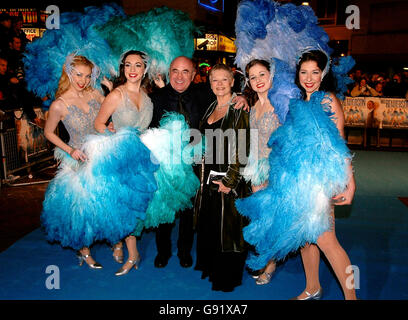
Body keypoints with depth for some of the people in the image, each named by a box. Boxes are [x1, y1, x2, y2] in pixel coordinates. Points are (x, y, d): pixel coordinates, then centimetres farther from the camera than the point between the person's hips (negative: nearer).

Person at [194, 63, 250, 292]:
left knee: (227, 228, 5)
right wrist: (204, 176, 12)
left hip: (229, 179, -7)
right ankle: (212, 268, 38)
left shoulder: (238, 110, -11)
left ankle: (228, 278, 23)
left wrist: (230, 181, -18)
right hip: (209, 177, 7)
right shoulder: (212, 108, 11)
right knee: (209, 226, 18)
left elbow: (242, 150, -16)